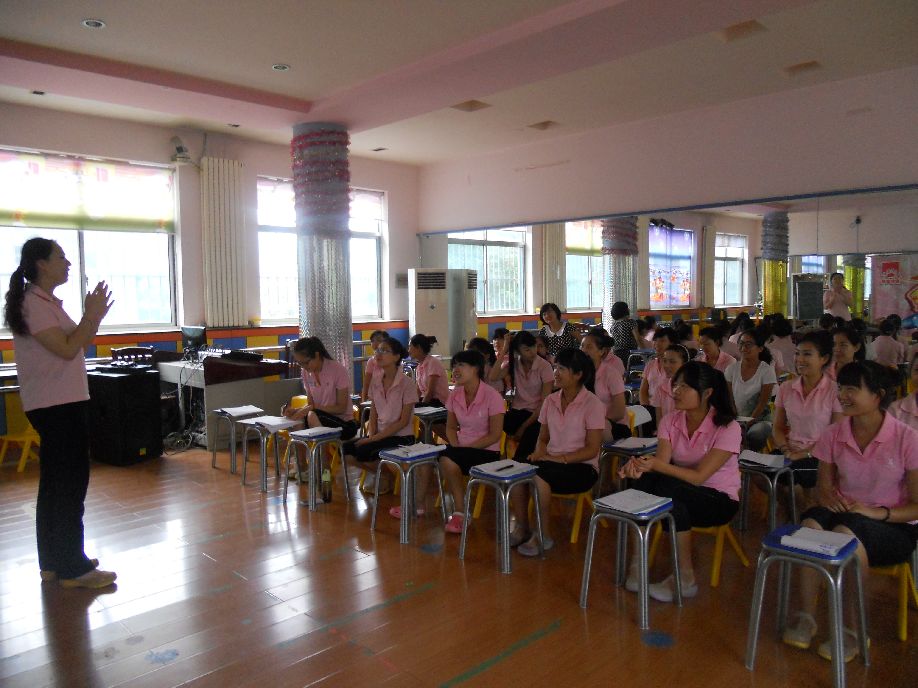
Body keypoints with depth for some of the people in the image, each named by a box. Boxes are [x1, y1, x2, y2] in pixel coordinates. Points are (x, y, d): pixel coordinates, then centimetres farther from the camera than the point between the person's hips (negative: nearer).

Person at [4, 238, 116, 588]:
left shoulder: (48, 301, 15)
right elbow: (67, 349, -20)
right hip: (56, 406, -10)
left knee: (57, 483, 15)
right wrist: (91, 315, -11)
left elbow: (77, 346, 16)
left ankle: (55, 561, 25)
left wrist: (94, 315, 6)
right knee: (70, 484, -5)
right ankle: (73, 569, 3)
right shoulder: (33, 303, -14)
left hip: (63, 403, 10)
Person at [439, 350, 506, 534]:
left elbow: (494, 435, -13)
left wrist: (465, 448, -16)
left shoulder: (492, 396, -14)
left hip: (486, 451, -5)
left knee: (448, 461, -30)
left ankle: (459, 512, -12)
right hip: (461, 448, 5)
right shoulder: (454, 394, 4)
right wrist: (455, 446, -8)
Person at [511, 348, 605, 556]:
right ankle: (521, 527, -5)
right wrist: (539, 453, -7)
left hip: (582, 467, -5)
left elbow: (592, 449, -11)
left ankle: (544, 535, -14)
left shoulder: (593, 404, -8)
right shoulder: (550, 401, 9)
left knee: (539, 475, -33)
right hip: (551, 461, 5)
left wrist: (559, 458, -20)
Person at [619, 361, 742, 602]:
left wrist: (658, 466, -39)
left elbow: (699, 476, -24)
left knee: (669, 490, -34)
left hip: (720, 500, -4)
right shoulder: (670, 421, -3)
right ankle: (637, 561, -20)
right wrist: (641, 467, -40)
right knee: (645, 481, -28)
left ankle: (685, 577, -21)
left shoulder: (727, 428, -17)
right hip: (680, 494, 4)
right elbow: (661, 463, -16)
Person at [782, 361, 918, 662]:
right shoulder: (833, 435, -1)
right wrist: (829, 497, -15)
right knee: (810, 522, -31)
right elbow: (823, 486, 8)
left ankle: (851, 630, -19)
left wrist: (879, 512, -25)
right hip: (844, 514, 3)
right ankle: (806, 616, -19)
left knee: (846, 532, -36)